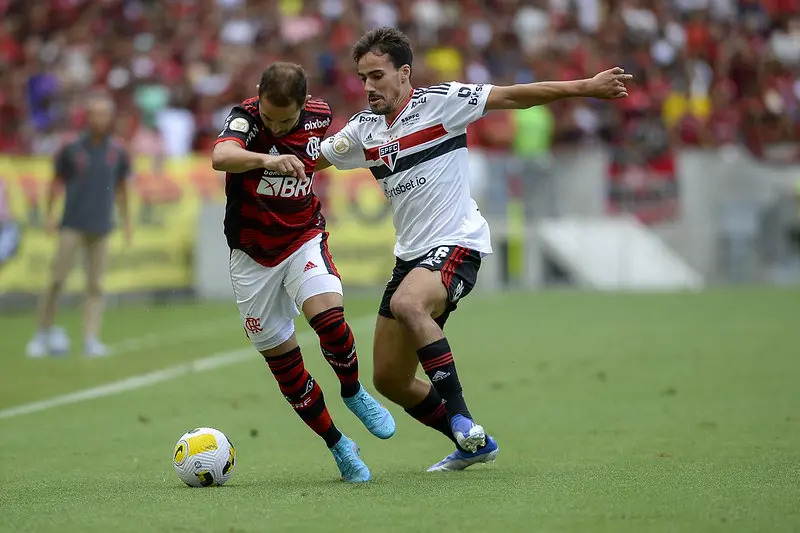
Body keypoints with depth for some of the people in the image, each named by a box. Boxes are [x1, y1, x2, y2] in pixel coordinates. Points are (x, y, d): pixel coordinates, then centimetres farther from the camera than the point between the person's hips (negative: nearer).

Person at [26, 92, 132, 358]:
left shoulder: (117, 152, 4)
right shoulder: (72, 149, -2)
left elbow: (121, 188, 16)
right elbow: (57, 182, 7)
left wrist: (126, 221, 15)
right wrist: (48, 213, 3)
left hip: (101, 227, 2)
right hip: (72, 225, -2)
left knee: (96, 285, 0)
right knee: (57, 279, -4)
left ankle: (91, 339, 1)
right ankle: (43, 332, 6)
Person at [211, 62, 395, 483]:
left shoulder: (320, 116, -7)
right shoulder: (245, 118, -20)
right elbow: (220, 156, -44)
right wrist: (267, 159, -59)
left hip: (304, 239, 1)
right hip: (253, 254, -1)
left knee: (328, 316, -27)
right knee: (281, 361, 2)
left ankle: (353, 393, 2)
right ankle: (338, 447, 16)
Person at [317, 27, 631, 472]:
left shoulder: (440, 101, -7)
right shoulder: (363, 129, 10)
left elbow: (514, 96, -10)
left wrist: (585, 87, -15)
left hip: (456, 246, -8)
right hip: (410, 253, 8)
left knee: (406, 304, -38)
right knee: (389, 380, 6)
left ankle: (459, 413, -31)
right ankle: (473, 443, 23)